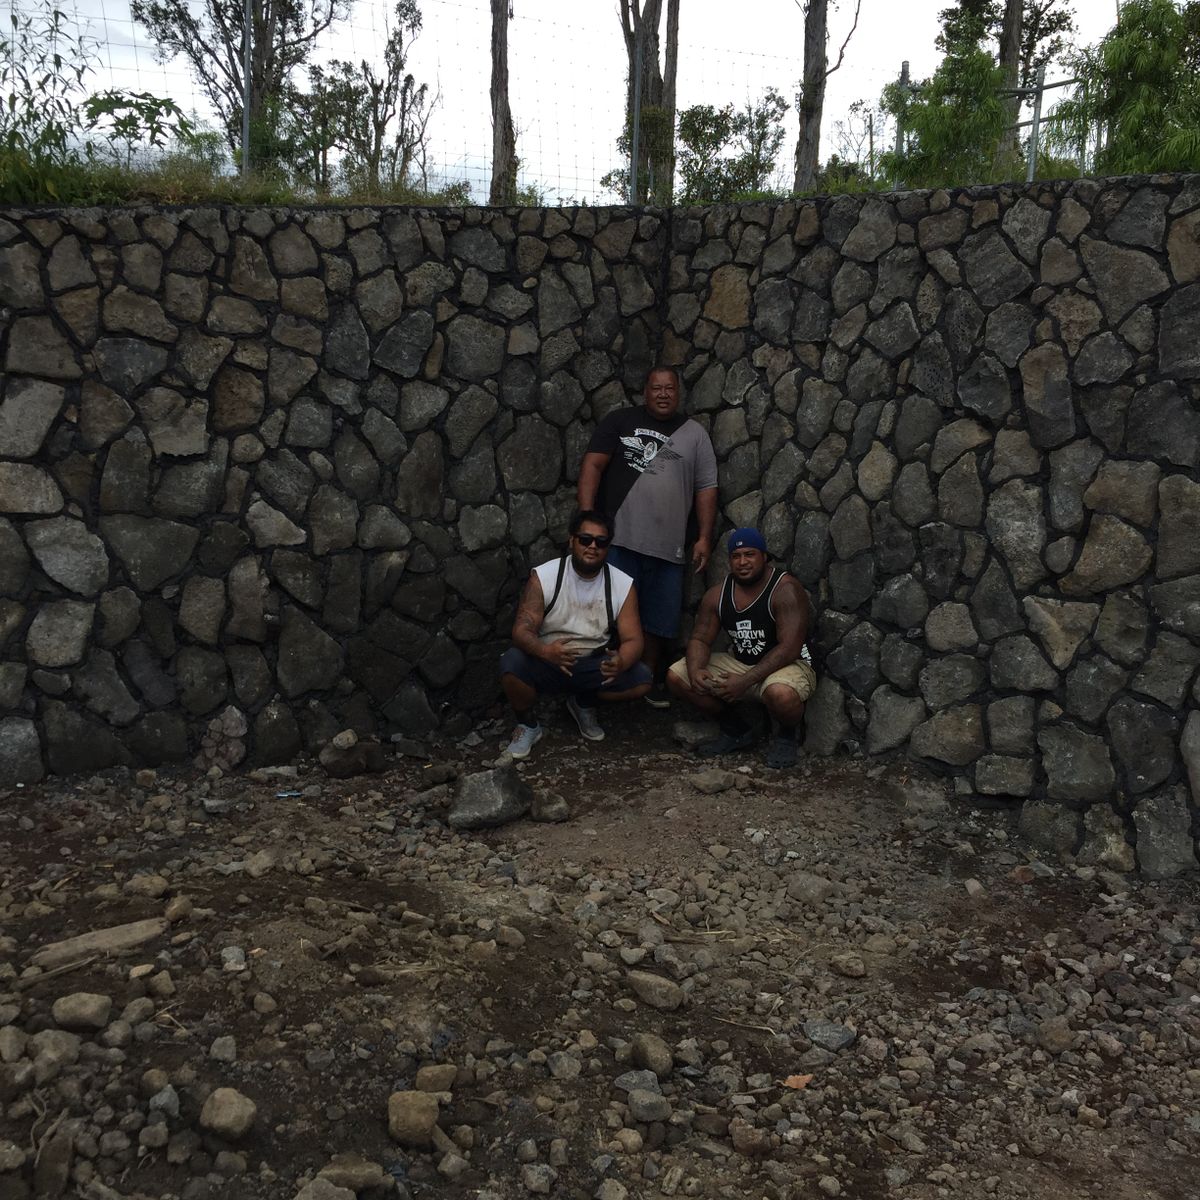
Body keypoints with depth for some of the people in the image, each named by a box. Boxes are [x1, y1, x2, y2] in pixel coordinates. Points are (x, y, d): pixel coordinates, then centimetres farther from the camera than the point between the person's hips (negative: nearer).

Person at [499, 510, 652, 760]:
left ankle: (584, 703, 12)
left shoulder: (623, 585, -8)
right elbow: (522, 631, -19)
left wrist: (621, 662, -37)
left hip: (594, 666, 3)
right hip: (546, 663, -2)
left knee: (641, 680, -21)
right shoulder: (543, 577, -14)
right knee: (511, 663, -34)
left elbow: (632, 640, -11)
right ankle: (528, 724, -1)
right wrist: (546, 651, -43)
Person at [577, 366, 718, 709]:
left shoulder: (694, 433, 13)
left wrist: (704, 537, 2)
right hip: (618, 539, -2)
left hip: (667, 547, 2)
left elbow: (706, 488, 10)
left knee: (659, 618, 9)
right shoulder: (620, 421, 7)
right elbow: (593, 464, -1)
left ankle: (650, 678, 25)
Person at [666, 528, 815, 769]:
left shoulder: (786, 590, -19)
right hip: (738, 664, 6)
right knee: (677, 677, -9)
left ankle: (786, 735, -3)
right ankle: (735, 730, 9)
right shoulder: (718, 594, 0)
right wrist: (695, 670, -22)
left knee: (781, 694, -42)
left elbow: (789, 648, -25)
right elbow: (700, 639, 2)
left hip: (787, 665, -6)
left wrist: (746, 681, -30)